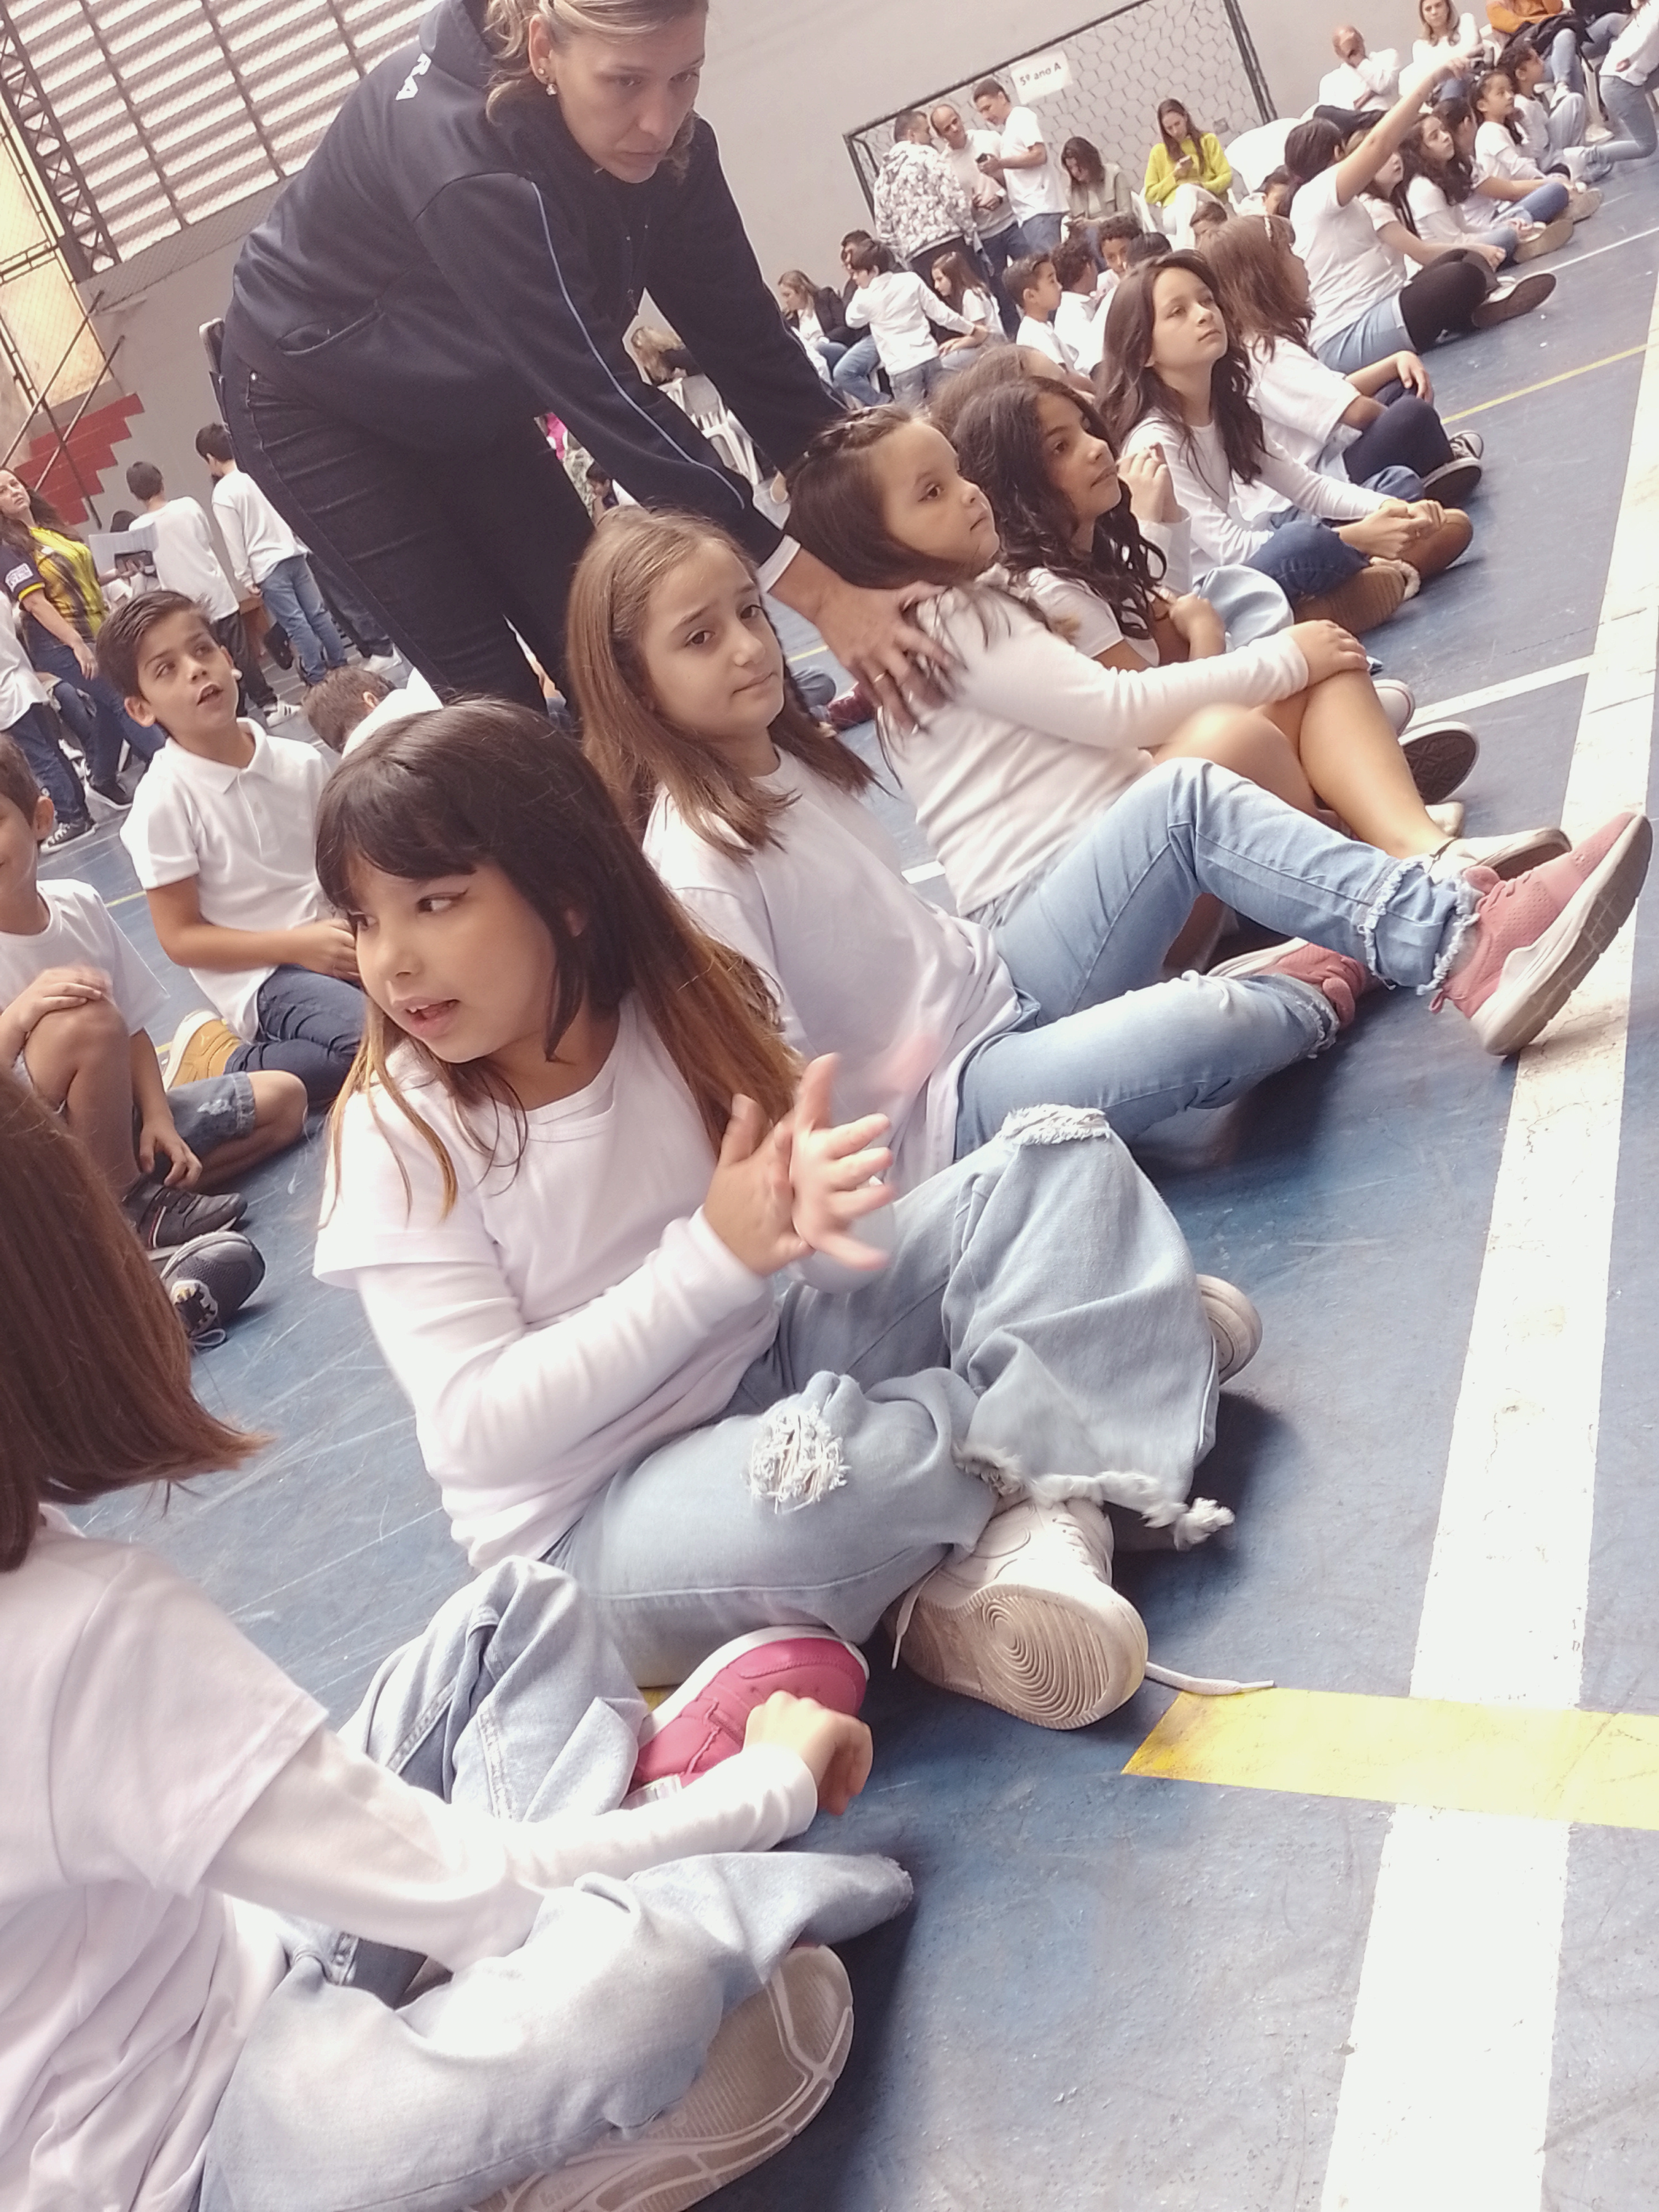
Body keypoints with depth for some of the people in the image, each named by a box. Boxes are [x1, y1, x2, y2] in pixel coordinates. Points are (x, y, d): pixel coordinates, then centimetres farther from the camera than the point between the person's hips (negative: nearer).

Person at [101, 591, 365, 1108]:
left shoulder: (302, 762, 3)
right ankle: (225, 1064, -9)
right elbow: (181, 938, -9)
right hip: (261, 976, -6)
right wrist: (297, 945, -18)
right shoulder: (164, 801, -10)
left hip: (336, 944, 6)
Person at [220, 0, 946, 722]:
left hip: (462, 401, 6)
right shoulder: (463, 158, -39)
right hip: (317, 402, -6)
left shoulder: (659, 138, -18)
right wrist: (817, 592, -44)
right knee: (492, 692, -10)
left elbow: (742, 336, -14)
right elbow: (603, 396, -41)